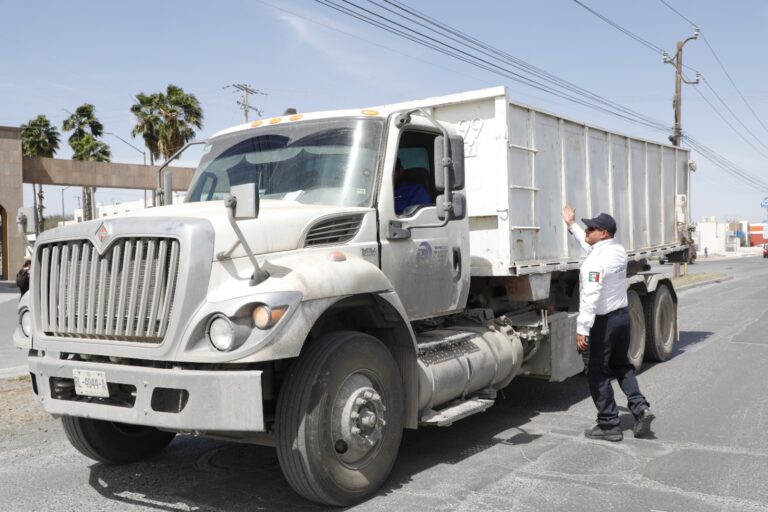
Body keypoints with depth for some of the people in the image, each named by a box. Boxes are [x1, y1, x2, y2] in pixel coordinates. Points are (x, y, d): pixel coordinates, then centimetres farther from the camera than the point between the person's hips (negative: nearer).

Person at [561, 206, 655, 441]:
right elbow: (591, 246, 27)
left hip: (601, 321, -9)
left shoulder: (595, 261, -22)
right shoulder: (618, 250, 6)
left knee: (597, 374, 3)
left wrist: (582, 328, -28)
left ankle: (609, 425, 9)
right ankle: (640, 408, 12)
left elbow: (590, 297, -28)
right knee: (621, 365, 23)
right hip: (622, 315, 9)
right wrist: (572, 224, 34)